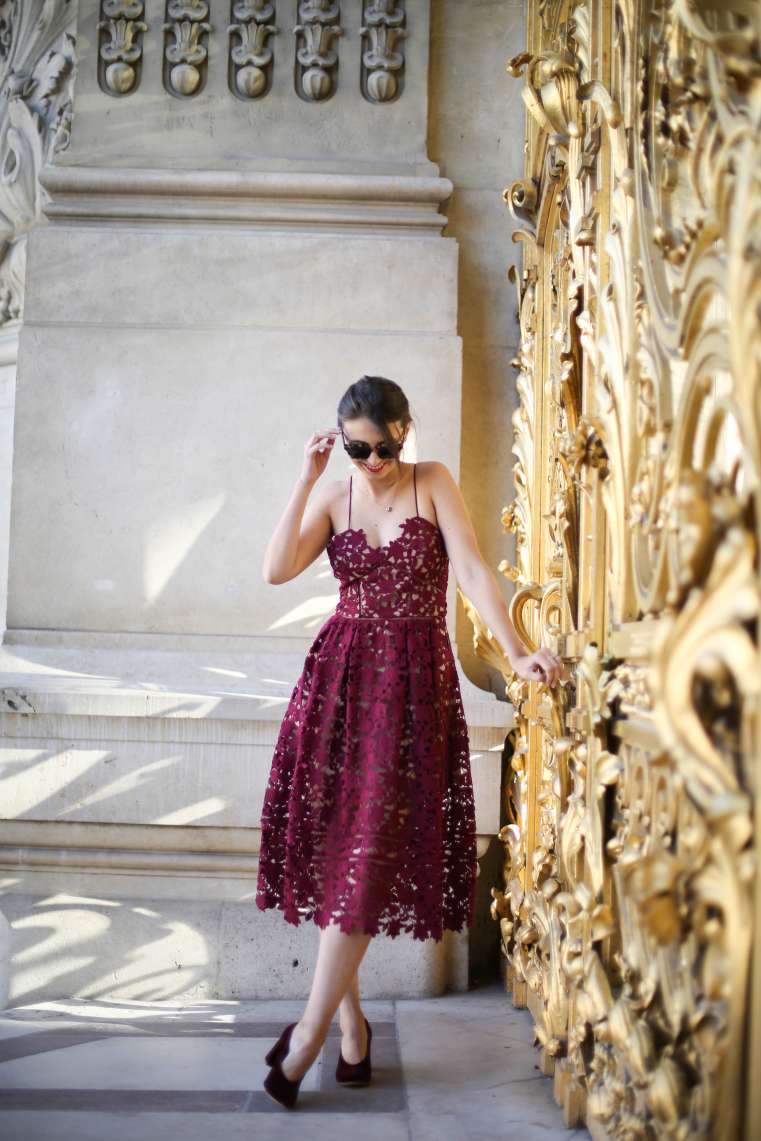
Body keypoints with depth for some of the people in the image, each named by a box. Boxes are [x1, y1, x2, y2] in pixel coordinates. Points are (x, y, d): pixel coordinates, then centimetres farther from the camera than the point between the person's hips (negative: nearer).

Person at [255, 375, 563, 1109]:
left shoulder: (434, 483, 1)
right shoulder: (333, 498, 8)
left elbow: (472, 572, -9)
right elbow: (276, 570, -6)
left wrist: (516, 653, -21)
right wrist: (306, 477, -8)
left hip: (413, 682, -3)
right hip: (338, 677, 3)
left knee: (371, 852, -7)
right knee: (332, 841, 1)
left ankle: (311, 1031, -1)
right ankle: (351, 1021, 14)